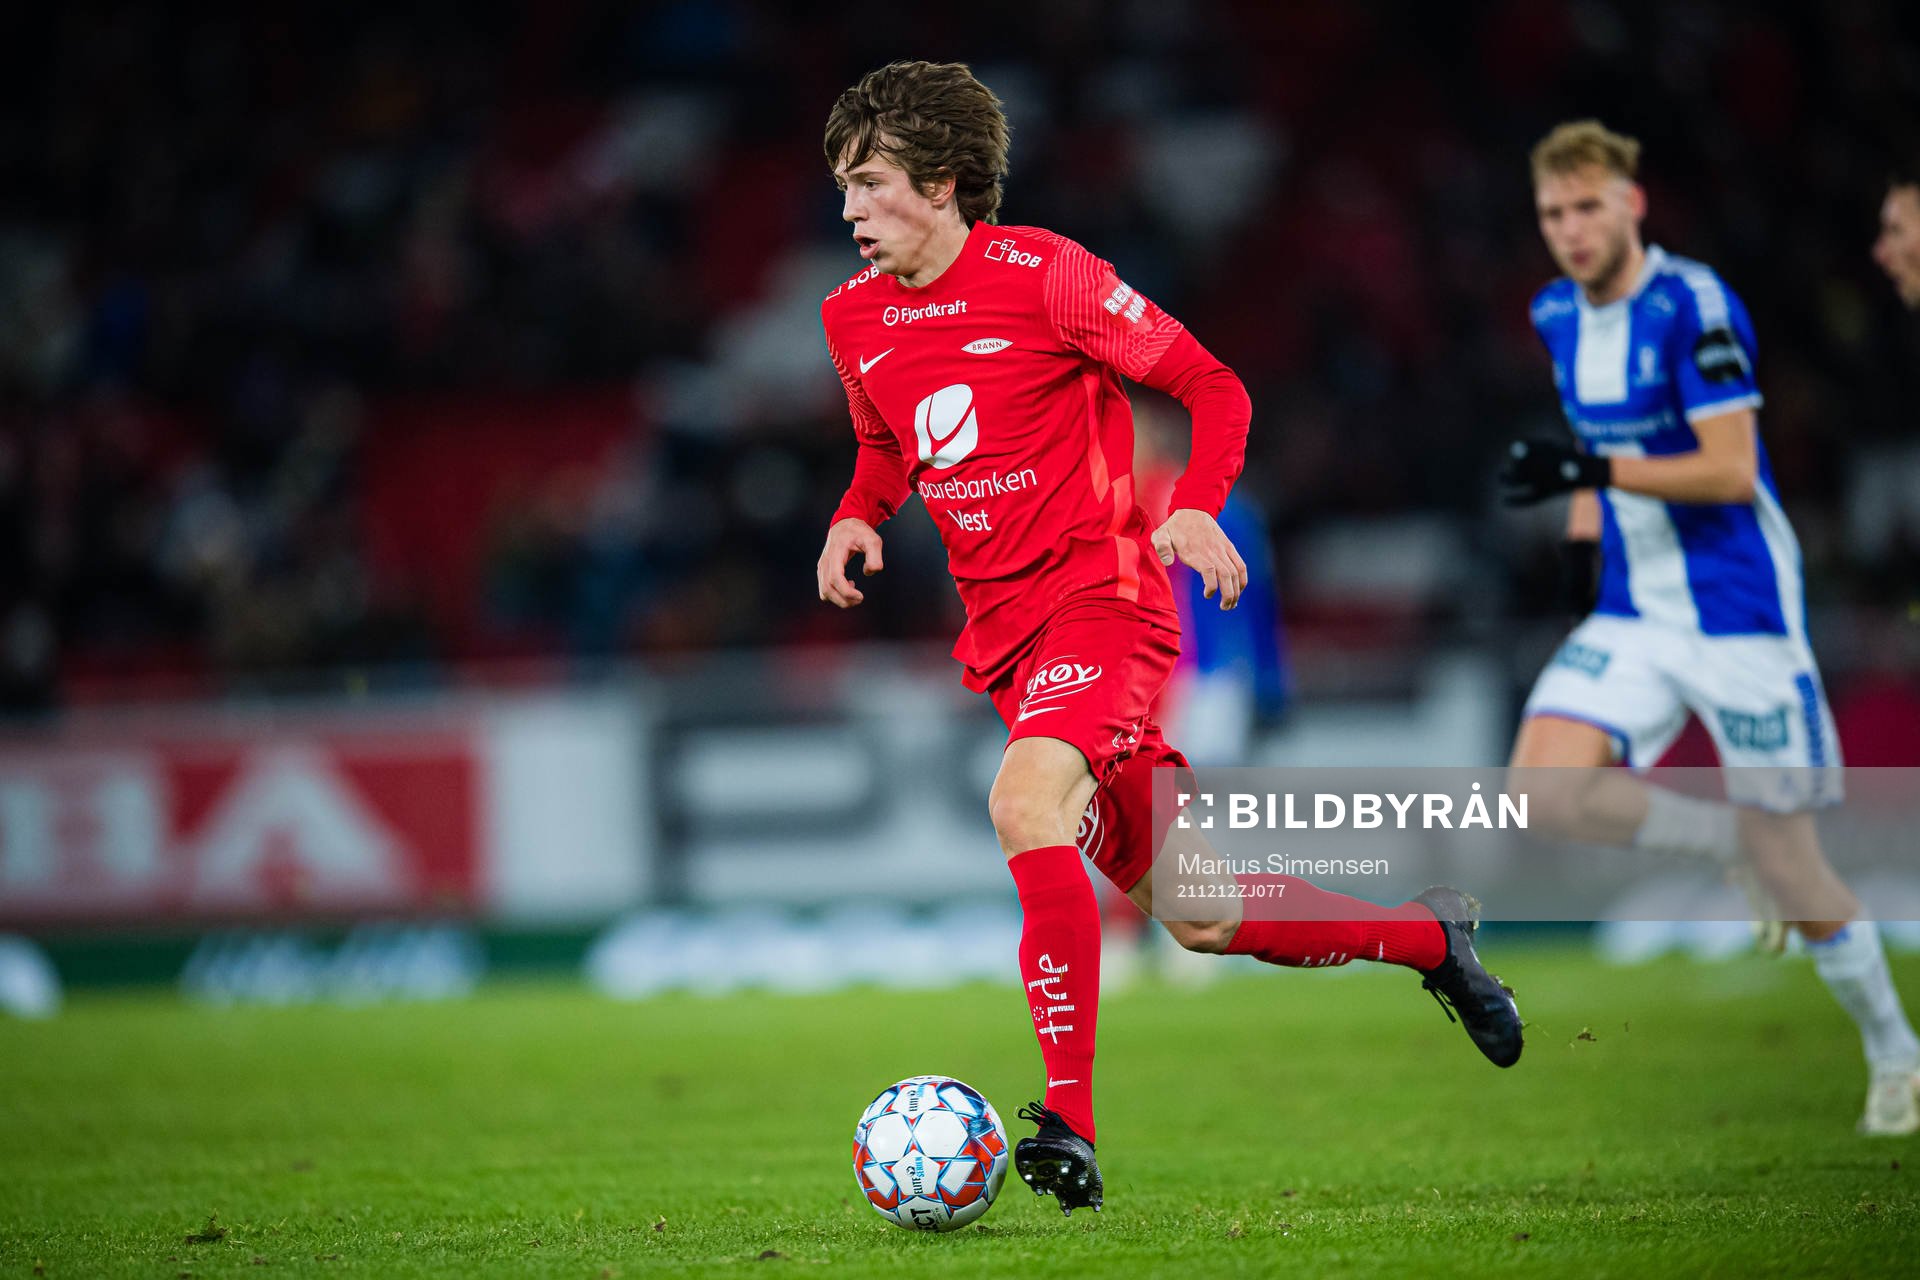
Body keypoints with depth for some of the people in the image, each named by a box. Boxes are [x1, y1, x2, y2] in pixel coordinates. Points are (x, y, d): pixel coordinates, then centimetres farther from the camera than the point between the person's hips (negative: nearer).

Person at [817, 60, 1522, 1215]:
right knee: (1194, 918, 11)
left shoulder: (1042, 275, -12)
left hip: (1104, 598, -7)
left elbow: (1212, 387, -7)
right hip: (1003, 631, 7)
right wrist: (858, 515, 3)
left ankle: (1073, 1121, -31)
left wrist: (1196, 509, -23)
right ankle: (1428, 937, 34)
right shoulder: (854, 320, 6)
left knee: (1026, 804, -34)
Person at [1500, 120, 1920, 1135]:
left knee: (1786, 867, -3)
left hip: (1737, 612, -6)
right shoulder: (1557, 316, 7)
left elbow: (1733, 471, -20)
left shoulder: (1692, 305, -15)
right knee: (1547, 789, -17)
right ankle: (1733, 839, 7)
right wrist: (1583, 520, 8)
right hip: (1633, 613, 7)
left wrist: (1594, 470, -28)